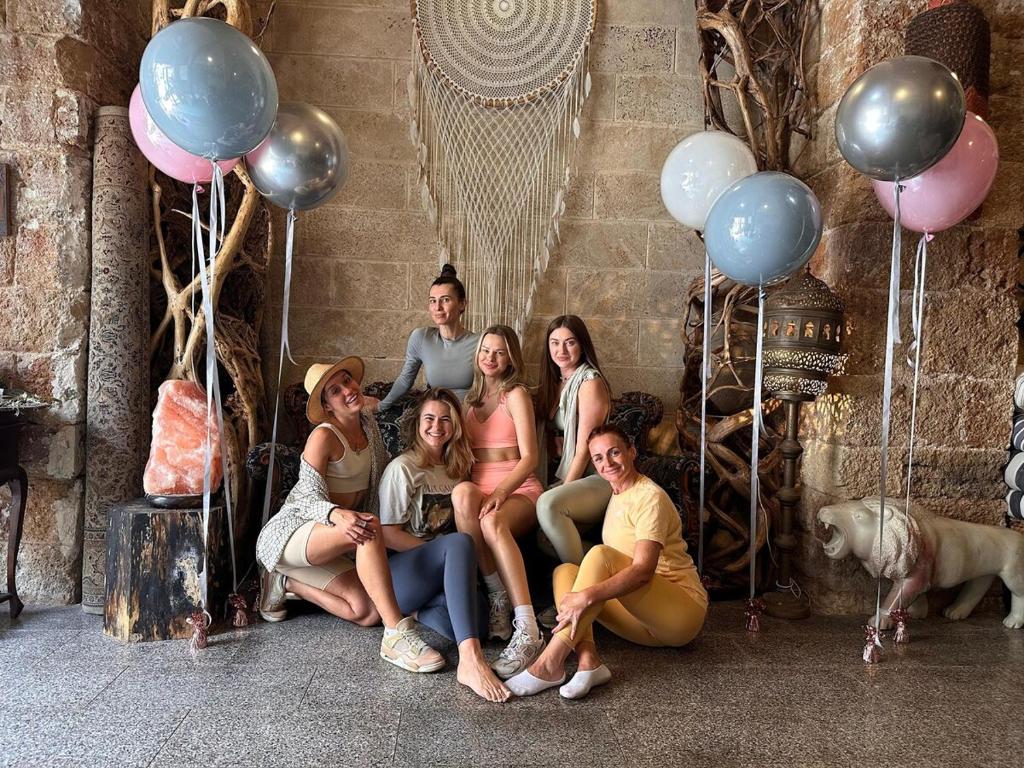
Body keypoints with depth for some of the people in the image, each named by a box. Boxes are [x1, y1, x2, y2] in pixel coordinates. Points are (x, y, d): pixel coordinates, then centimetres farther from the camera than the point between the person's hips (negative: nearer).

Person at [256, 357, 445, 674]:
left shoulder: (368, 422, 5)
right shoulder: (323, 436, -16)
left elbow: (384, 469, 22)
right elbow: (309, 499, -23)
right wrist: (338, 515, -44)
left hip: (327, 542, 7)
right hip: (290, 534, -7)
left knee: (368, 612, -13)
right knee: (369, 526, -37)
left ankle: (288, 583, 9)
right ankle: (396, 635, -37)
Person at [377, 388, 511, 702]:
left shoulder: (456, 467, 15)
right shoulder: (403, 468, -5)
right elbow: (388, 534, -9)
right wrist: (437, 548, -14)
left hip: (438, 576, 5)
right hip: (401, 573, -5)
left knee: (479, 616, -30)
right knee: (460, 542, -37)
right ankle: (470, 661, -49)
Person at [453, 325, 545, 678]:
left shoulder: (516, 394, 4)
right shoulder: (470, 399, 22)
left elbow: (529, 457, -5)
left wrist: (501, 492, -21)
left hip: (518, 489, -4)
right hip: (478, 486, 4)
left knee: (493, 522, -39)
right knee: (462, 493, -35)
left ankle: (527, 631, -44)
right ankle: (498, 600, -30)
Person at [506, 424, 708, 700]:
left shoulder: (650, 498, -13)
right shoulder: (617, 496, 12)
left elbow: (643, 570, -27)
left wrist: (588, 596, -37)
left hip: (683, 611, -8)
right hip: (644, 618, 8)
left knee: (601, 555, -29)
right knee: (564, 570, -7)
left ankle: (550, 664, -32)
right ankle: (588, 662, -28)